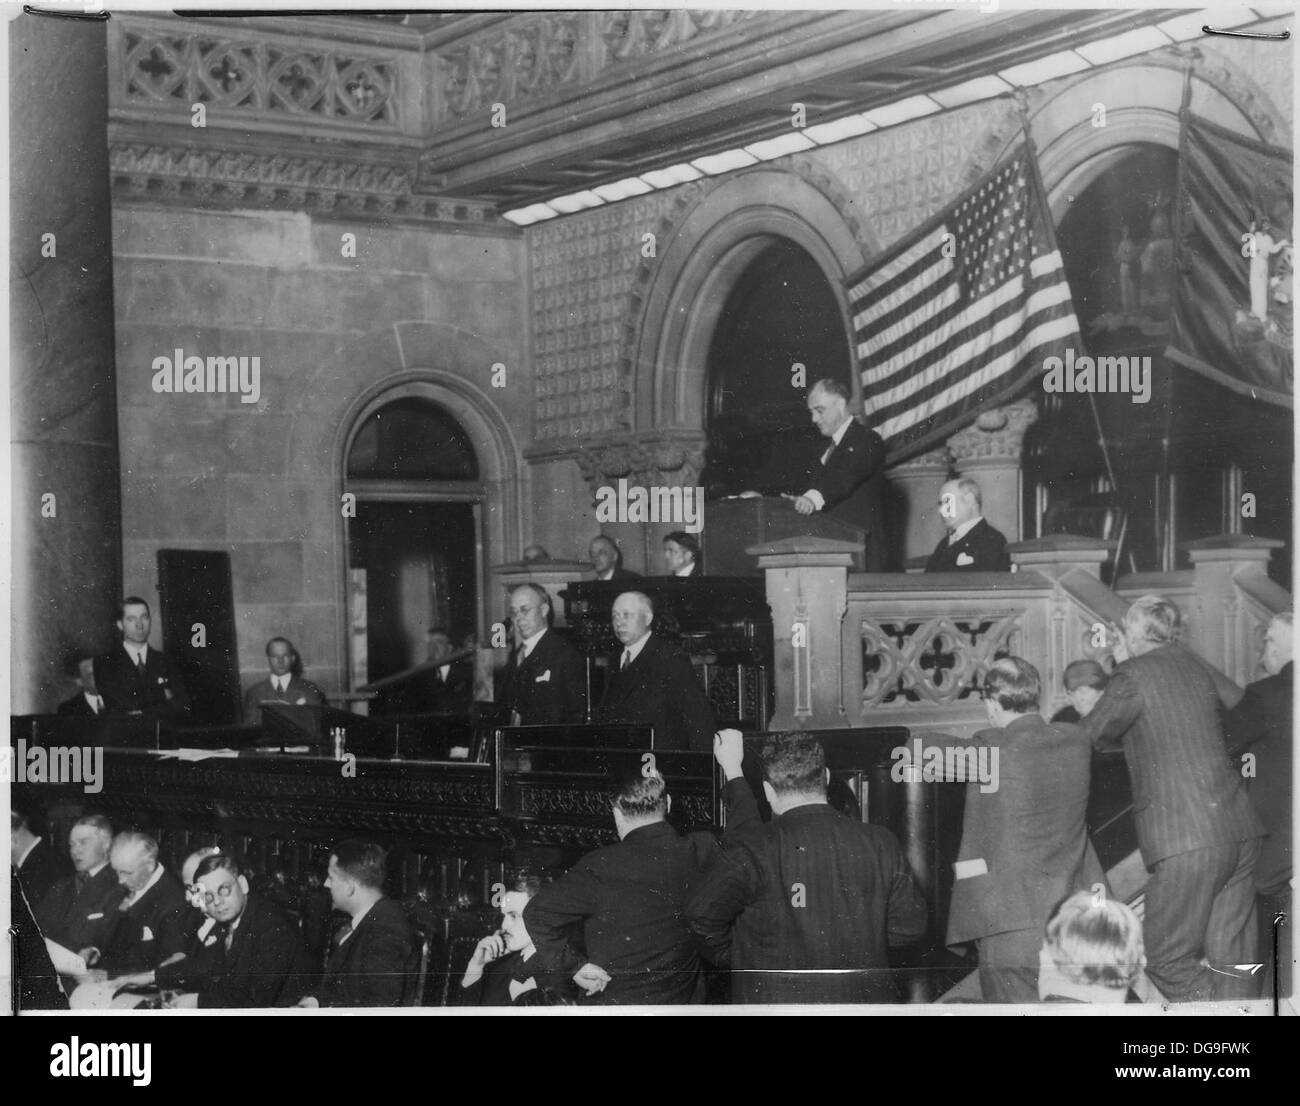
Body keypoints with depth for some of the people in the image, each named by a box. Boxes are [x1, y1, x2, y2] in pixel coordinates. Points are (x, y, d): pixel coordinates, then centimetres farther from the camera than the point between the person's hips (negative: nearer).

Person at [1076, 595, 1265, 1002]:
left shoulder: (1135, 677, -6)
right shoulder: (1194, 669, 17)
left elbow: (1087, 737, 5)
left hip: (1187, 841, -8)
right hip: (1240, 831, 8)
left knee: (1167, 960, 1)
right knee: (1231, 961, 8)